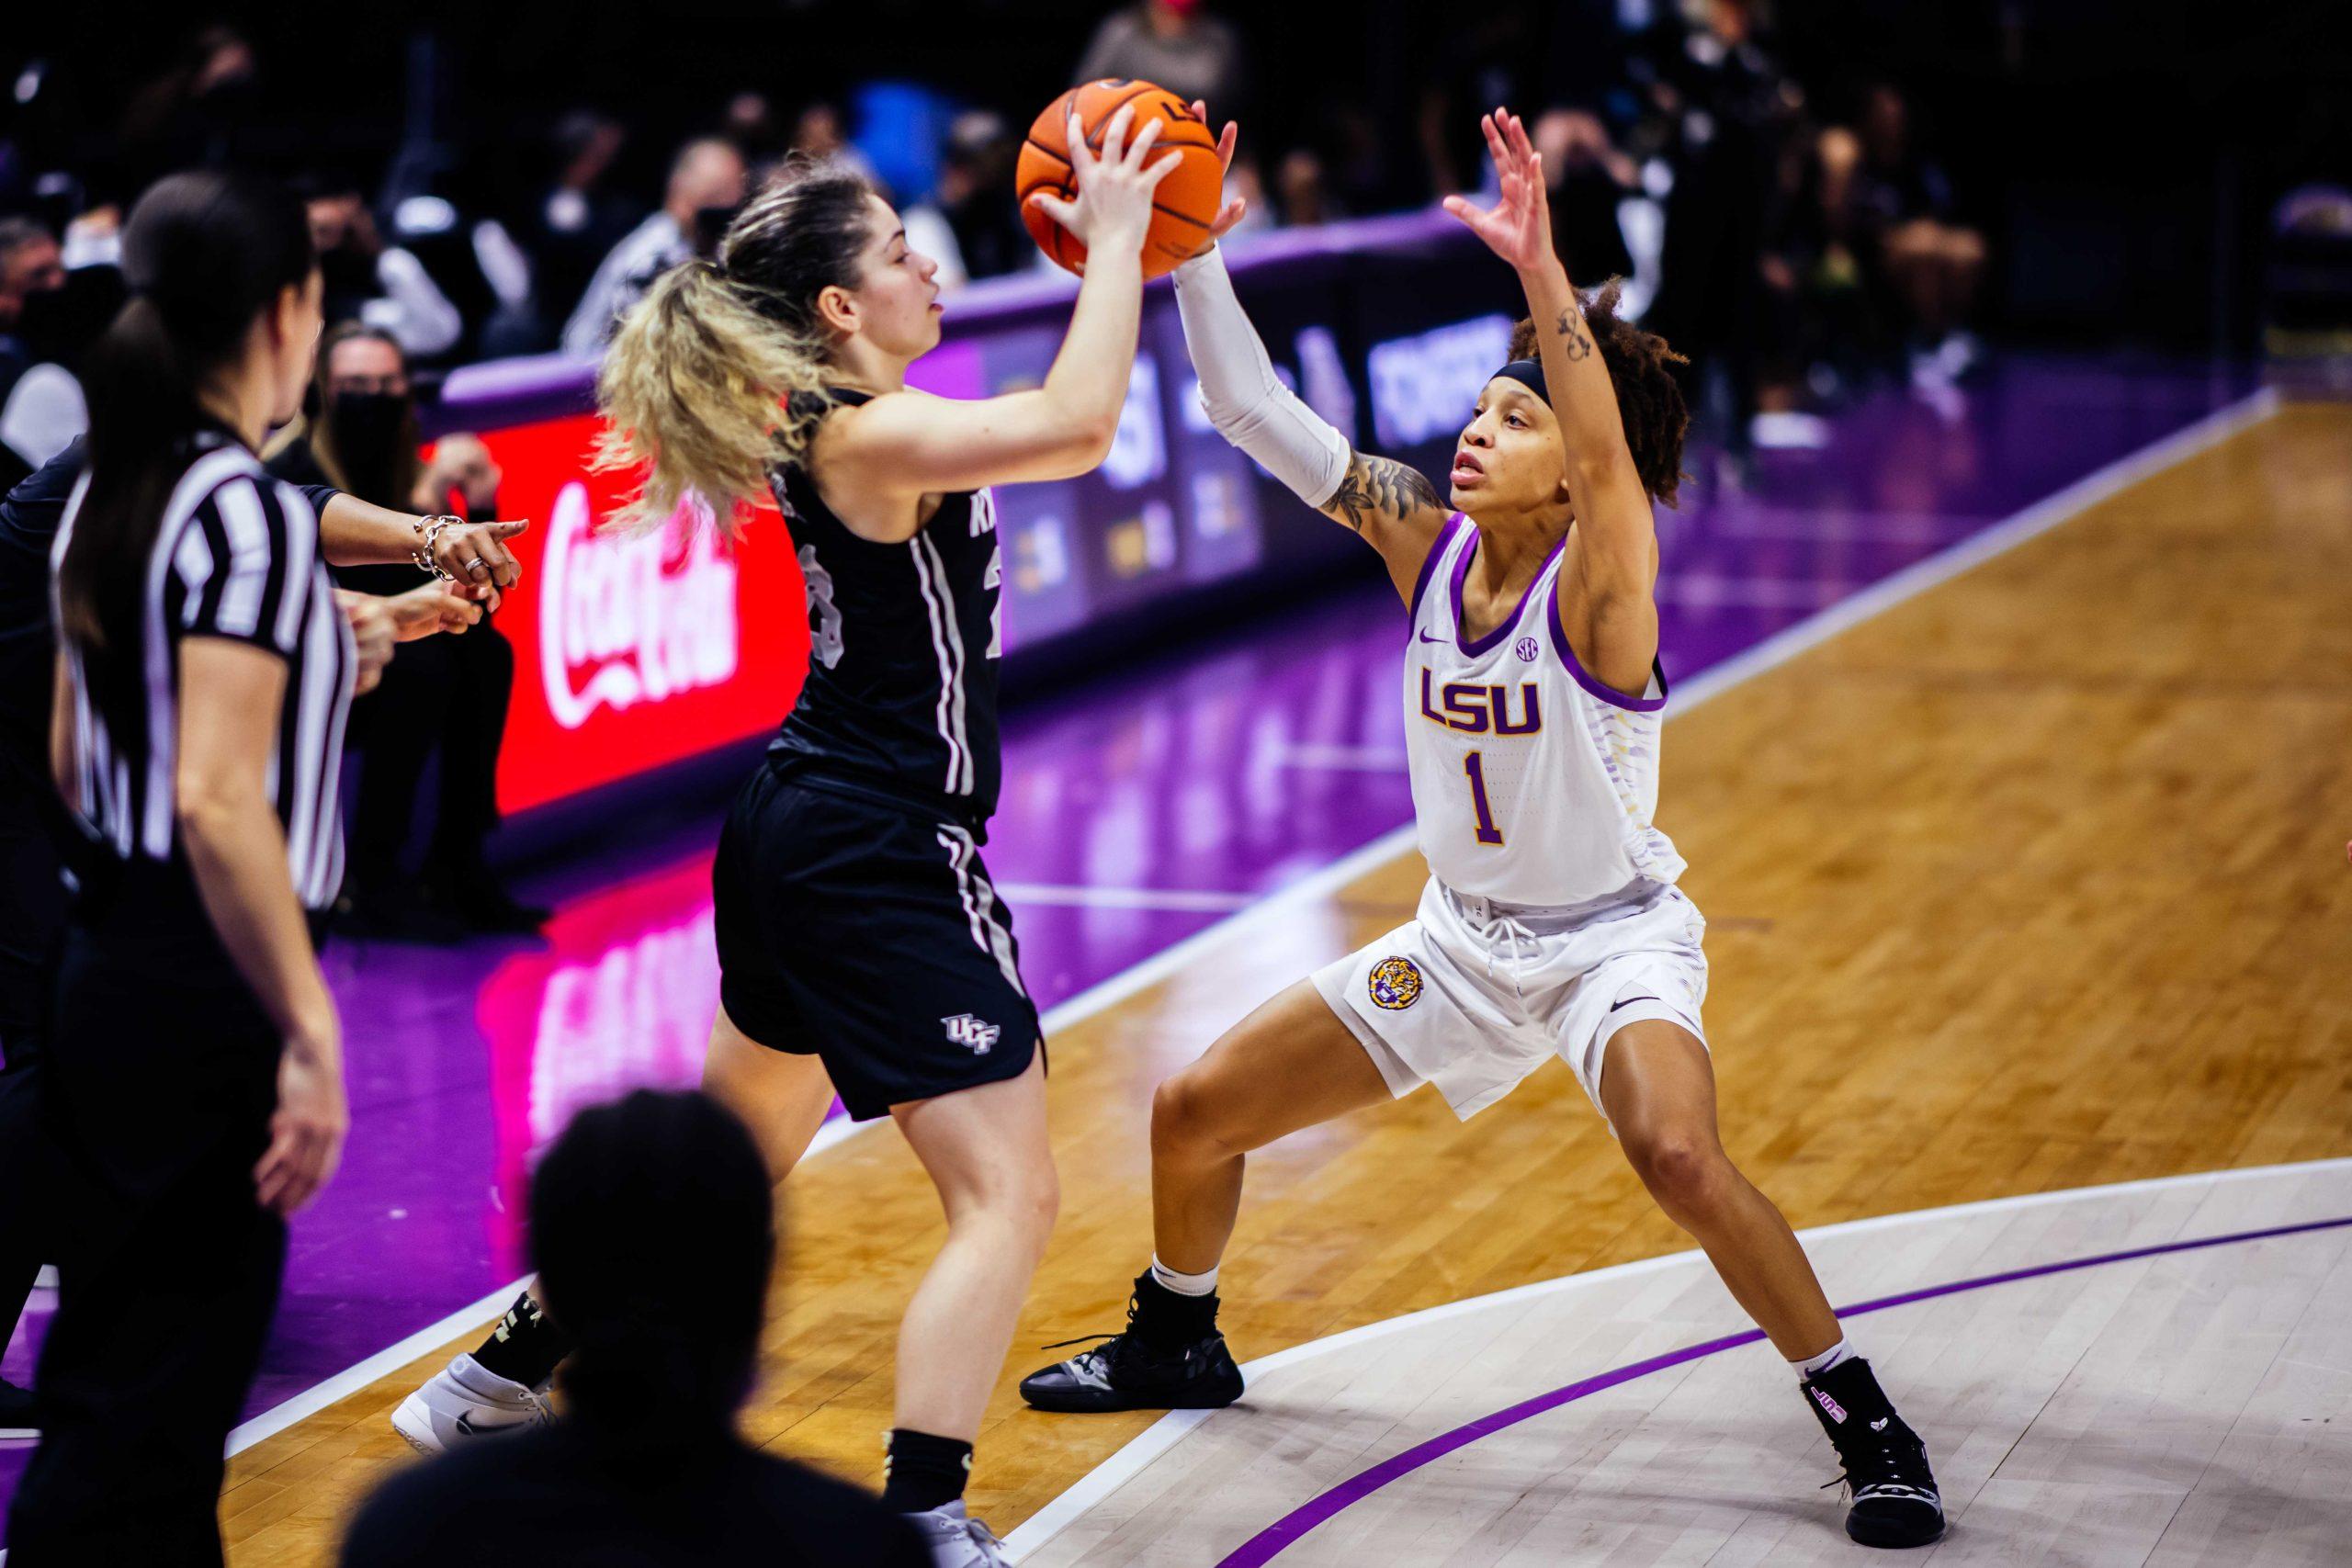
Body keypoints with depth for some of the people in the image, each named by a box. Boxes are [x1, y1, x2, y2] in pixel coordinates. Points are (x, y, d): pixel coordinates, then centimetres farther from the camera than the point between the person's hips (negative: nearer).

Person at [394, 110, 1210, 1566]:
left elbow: (1056, 421, 23)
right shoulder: (868, 438, -19)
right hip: (882, 857, -10)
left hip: (801, 832, 10)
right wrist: (1113, 242, -20)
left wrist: (1115, 248, 15)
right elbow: (1079, 423, -32)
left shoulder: (830, 423, 9)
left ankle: (498, 1384, 39)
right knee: (1009, 1192, -9)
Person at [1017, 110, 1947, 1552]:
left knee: (1680, 1159, -35)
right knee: (1194, 1111, 9)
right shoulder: (1428, 542, -6)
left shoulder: (1597, 582, -22)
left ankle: (1867, 1427, -19)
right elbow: (1250, 408, -8)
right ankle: (1177, 1344, 38)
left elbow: (1608, 453, -45)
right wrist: (1190, 245, -19)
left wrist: (1542, 267, -57)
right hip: (1463, 938, 7)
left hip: (1614, 940, -7)